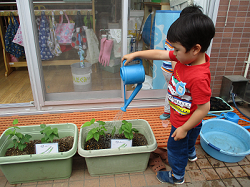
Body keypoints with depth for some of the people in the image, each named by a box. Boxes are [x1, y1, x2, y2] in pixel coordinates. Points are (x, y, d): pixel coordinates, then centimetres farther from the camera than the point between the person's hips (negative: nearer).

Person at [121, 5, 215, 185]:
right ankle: (191, 154, 69)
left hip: (185, 122, -8)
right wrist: (135, 54, -7)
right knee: (189, 139, 36)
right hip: (181, 118, 8)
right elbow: (160, 54, -8)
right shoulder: (185, 56, -16)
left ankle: (177, 176, 45)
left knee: (176, 147, 16)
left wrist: (184, 128, -22)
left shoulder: (199, 77, -40)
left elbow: (204, 108, -32)